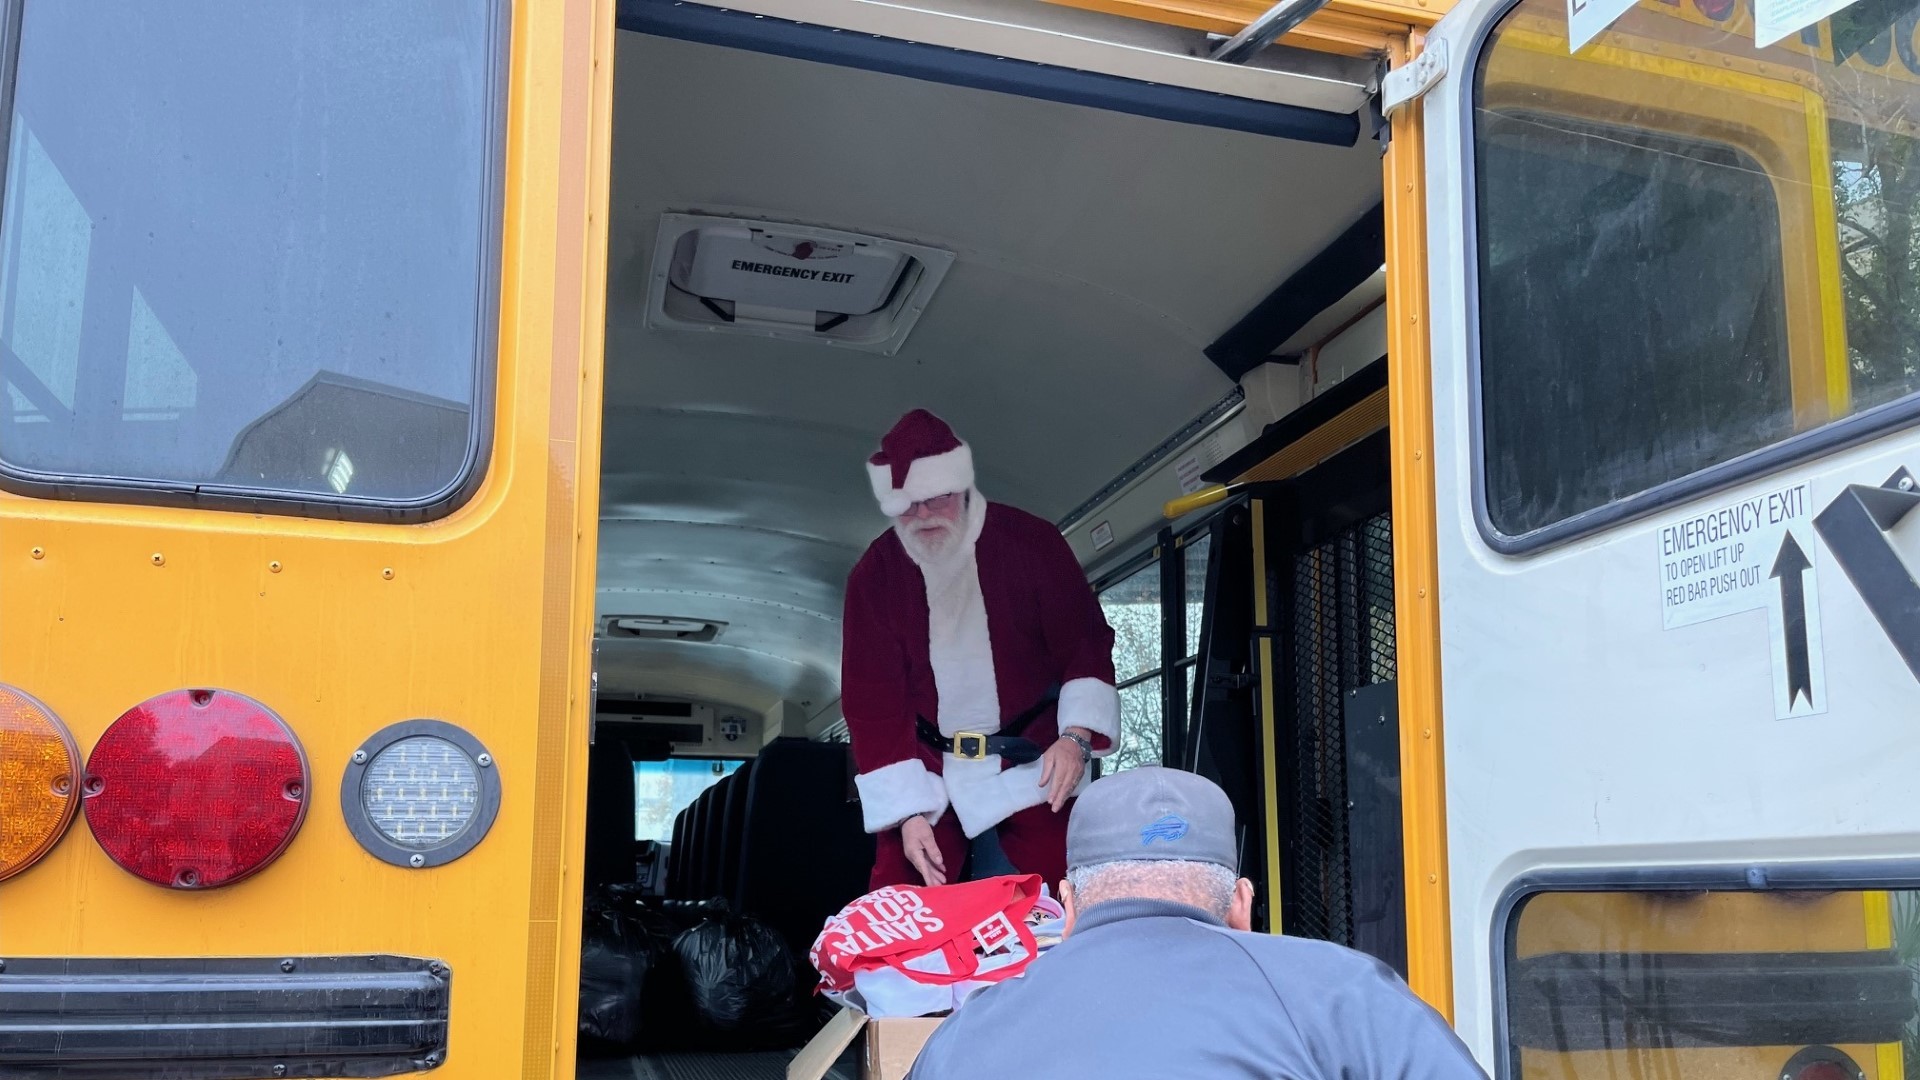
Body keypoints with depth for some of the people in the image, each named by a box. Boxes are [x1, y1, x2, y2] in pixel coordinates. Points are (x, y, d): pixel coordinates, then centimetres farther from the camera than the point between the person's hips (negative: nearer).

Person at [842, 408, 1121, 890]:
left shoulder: (1032, 543, -7)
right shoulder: (873, 576, -3)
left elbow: (1086, 645, -3)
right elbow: (872, 702, -4)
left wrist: (1077, 736, -20)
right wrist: (907, 812, -12)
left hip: (1031, 763, -1)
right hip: (925, 769, 2)